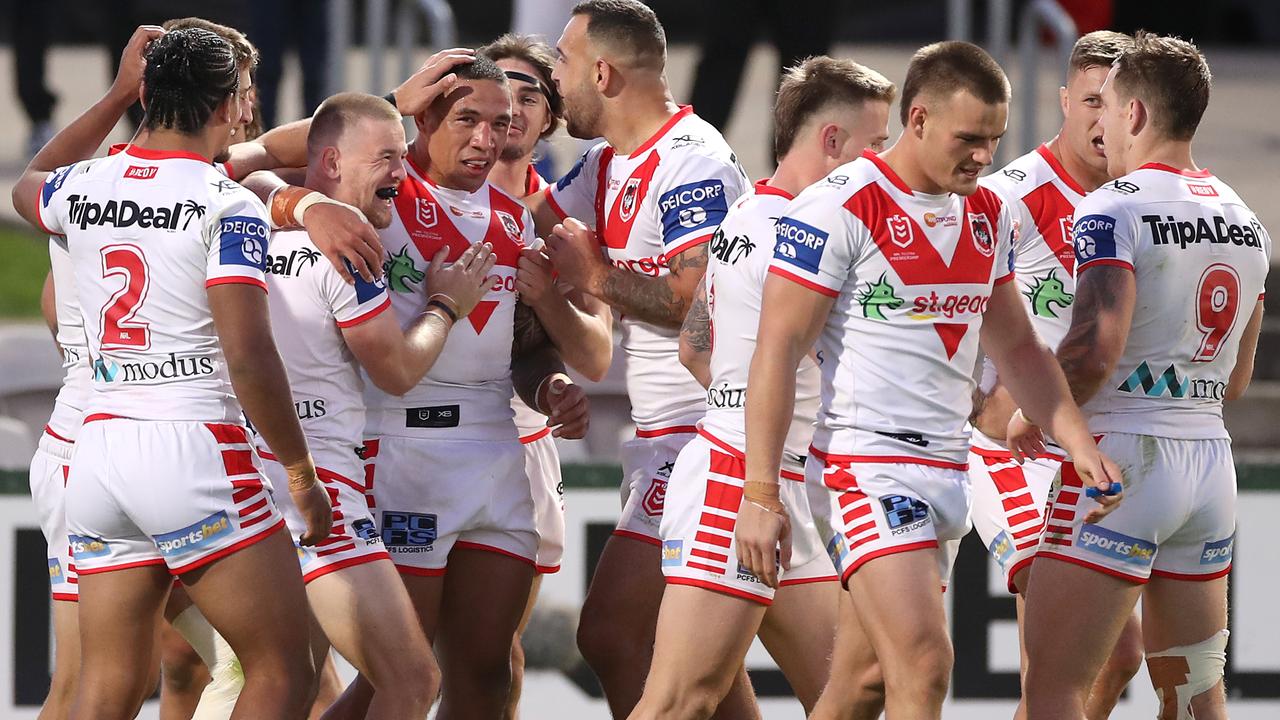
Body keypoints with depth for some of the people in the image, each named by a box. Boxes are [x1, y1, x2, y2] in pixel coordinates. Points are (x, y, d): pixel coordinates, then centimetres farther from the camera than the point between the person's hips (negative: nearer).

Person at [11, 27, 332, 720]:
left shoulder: (85, 186, 9)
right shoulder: (228, 207, -9)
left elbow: (27, 187, 36)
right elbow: (248, 357, -17)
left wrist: (116, 96, 37)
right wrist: (300, 472, -7)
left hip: (98, 449, 6)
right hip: (195, 449, -6)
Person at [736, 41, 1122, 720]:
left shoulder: (988, 215, 13)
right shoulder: (840, 207, -10)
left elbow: (1016, 347, 23)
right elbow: (777, 351, -11)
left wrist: (1081, 445, 12)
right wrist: (760, 496, -15)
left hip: (947, 474, 7)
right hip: (864, 468, -7)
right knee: (925, 666, -19)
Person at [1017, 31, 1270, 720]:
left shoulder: (1113, 210, -11)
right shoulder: (1244, 219, 13)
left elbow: (1095, 352, -23)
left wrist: (1031, 417, -7)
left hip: (1123, 455, -7)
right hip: (1210, 456, 8)